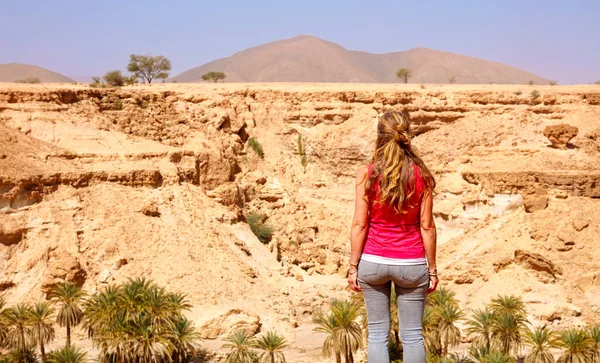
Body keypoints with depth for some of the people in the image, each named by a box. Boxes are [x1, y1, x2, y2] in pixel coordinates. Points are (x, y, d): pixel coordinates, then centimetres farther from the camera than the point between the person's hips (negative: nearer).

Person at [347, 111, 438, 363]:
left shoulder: (366, 175, -7)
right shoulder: (421, 174, -6)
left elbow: (359, 224, -7)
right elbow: (427, 226, -5)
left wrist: (353, 266, 0)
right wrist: (432, 269, 3)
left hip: (373, 261, 0)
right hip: (411, 263, 0)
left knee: (378, 334, 8)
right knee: (412, 335, 7)